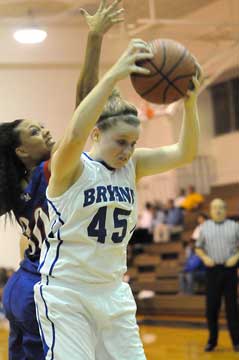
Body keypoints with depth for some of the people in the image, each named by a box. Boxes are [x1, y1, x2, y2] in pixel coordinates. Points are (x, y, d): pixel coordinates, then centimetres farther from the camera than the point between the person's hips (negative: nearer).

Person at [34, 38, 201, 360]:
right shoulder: (70, 167, -11)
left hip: (113, 291, 6)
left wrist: (190, 101, -25)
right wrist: (113, 76, -42)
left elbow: (184, 153, -8)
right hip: (65, 292, -6)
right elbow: (75, 134, -34)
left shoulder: (133, 165, 4)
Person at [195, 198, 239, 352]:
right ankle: (212, 340, 14)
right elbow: (198, 248, 15)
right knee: (212, 306, 3)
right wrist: (205, 257, -3)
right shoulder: (205, 227, 10)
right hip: (212, 269, 1)